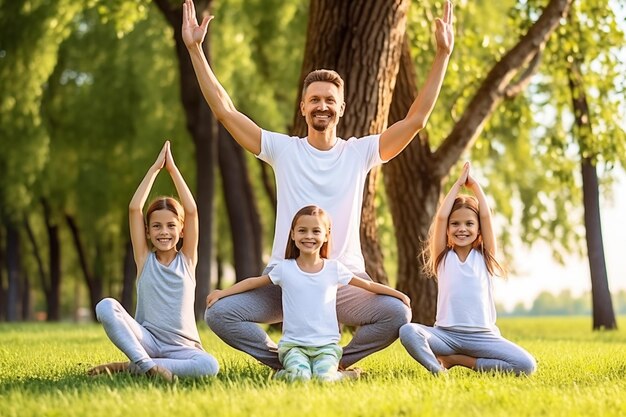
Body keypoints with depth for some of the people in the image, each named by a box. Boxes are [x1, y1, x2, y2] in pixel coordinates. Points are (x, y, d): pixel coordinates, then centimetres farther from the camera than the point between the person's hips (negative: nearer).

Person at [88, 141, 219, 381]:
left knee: (209, 366, -34)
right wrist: (155, 168, 0)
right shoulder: (145, 260, 7)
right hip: (146, 340, -1)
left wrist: (172, 168, -1)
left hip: (181, 346, 1)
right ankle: (146, 364, -35)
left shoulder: (187, 259, 7)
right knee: (106, 306, -26)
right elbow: (134, 209, -2)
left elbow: (192, 211, -4)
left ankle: (130, 367, -22)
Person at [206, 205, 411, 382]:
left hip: (327, 344, 1)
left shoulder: (334, 268, 4)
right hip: (293, 343, 0)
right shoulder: (285, 268, 2)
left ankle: (345, 374, 6)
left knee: (324, 377, -26)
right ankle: (282, 373, 4)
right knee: (300, 376, -29)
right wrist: (222, 293, 6)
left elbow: (368, 285, 10)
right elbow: (254, 282, 11)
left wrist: (399, 294, 8)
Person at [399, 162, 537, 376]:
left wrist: (474, 185, 9)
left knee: (527, 366, -24)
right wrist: (459, 183, 4)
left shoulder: (485, 256, 11)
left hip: (482, 336, 2)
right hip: (447, 334, -2)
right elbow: (441, 217, -3)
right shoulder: (443, 256, 9)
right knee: (408, 331, -31)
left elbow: (486, 216, -1)